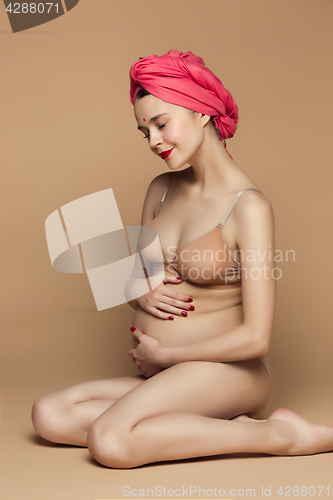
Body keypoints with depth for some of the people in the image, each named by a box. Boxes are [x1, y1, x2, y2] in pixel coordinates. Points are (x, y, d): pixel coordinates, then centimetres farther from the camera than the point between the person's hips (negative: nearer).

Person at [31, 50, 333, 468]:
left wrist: (164, 355, -9)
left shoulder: (248, 207, -14)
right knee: (49, 414, -12)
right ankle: (228, 429, -10)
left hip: (222, 373, -7)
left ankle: (278, 436, -12)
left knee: (110, 442, -29)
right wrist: (142, 296, -6)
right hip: (161, 378, 8)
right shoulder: (162, 189, 7)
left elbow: (255, 338, -19)